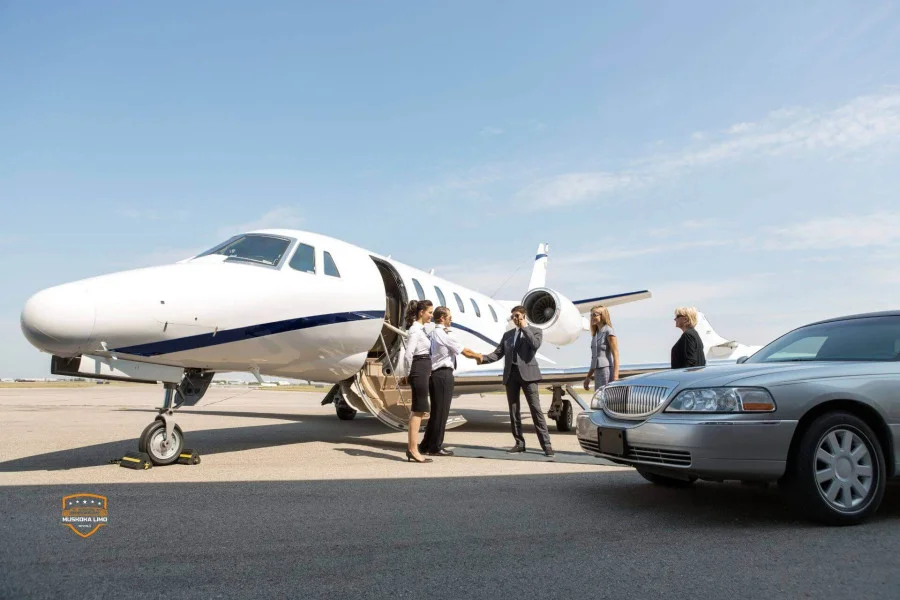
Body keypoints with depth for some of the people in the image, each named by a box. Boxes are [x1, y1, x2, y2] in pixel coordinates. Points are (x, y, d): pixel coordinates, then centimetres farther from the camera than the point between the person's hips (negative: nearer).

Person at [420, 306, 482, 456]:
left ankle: (426, 446, 21)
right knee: (441, 411, -1)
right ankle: (435, 447, 7)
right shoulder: (444, 334, -13)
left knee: (437, 411, 15)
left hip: (436, 374, 10)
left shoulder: (435, 333, 16)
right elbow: (465, 352, -9)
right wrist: (479, 356, 6)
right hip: (444, 374, -10)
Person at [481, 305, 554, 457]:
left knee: (535, 408, -8)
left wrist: (525, 328, -7)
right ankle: (519, 443, 13)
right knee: (513, 410, 6)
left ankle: (546, 444, -4)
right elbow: (498, 353, 12)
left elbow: (536, 344, -14)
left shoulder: (535, 331, 8)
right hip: (511, 374, 5)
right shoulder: (508, 334, 18)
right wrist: (483, 358, -5)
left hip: (527, 373, -5)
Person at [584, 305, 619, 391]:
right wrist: (588, 376, 20)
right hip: (597, 373, 8)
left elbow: (616, 355, -12)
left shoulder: (609, 332, -7)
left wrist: (615, 377, -18)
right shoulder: (595, 334, 16)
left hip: (607, 370, -8)